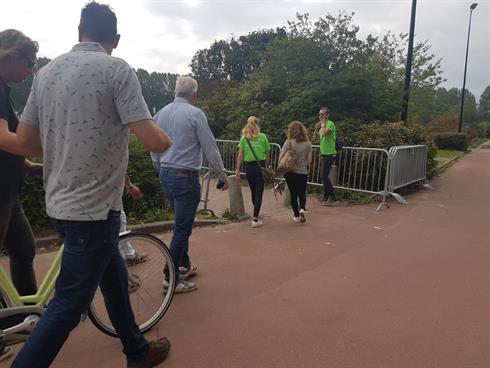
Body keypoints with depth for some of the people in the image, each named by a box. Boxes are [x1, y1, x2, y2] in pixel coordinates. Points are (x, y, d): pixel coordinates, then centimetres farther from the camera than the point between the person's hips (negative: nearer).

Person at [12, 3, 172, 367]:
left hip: (62, 202, 8)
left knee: (115, 277, 22)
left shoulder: (47, 71, 8)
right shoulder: (117, 69, -12)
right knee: (68, 304, 4)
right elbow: (155, 141, -19)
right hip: (94, 207, -8)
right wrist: (166, 138, 4)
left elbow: (25, 137, 13)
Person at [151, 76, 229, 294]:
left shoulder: (161, 113, 8)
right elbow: (210, 148, -10)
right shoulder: (195, 114, -11)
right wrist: (222, 176, 0)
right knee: (182, 228, 0)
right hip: (186, 177, -8)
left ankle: (184, 266, 33)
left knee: (182, 224, 21)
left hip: (165, 176, 8)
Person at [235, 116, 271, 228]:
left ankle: (256, 215, 35)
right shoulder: (263, 137, -1)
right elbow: (267, 154, 4)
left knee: (253, 192, 17)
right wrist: (267, 165, 17)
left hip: (249, 167, 2)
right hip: (260, 166, -2)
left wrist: (237, 170, 3)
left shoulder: (244, 138, 1)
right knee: (259, 192, 0)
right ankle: (255, 219, -4)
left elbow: (240, 156, -1)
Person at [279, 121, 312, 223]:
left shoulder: (289, 142, -10)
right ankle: (302, 209, -7)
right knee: (302, 193, 18)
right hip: (303, 173, 1)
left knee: (293, 194, 13)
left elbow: (280, 158, -12)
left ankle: (296, 216, 18)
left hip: (290, 172, -1)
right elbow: (309, 161, -2)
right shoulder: (308, 143, -3)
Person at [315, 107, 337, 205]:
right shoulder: (323, 125, 16)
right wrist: (316, 128, 3)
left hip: (329, 154, -9)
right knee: (324, 176, 12)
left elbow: (324, 133, -31)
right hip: (324, 153, 9)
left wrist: (322, 124, -15)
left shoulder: (330, 124, -12)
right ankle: (326, 196, 20)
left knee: (324, 176, -11)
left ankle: (332, 196, -2)